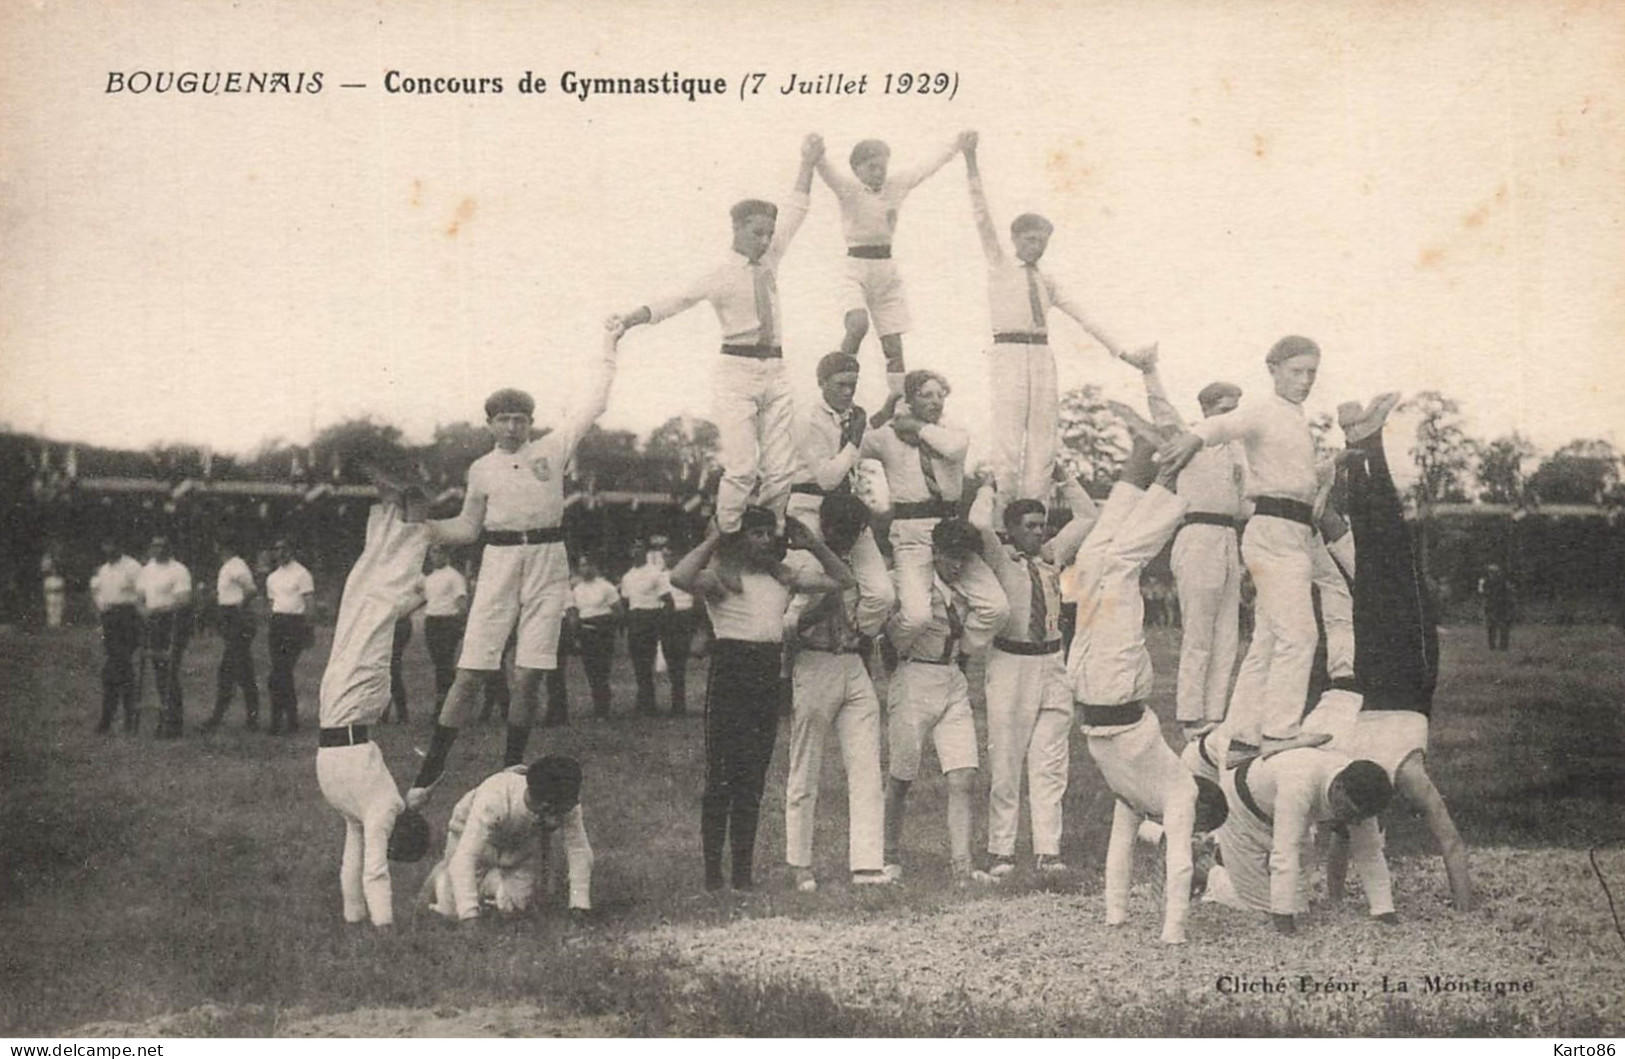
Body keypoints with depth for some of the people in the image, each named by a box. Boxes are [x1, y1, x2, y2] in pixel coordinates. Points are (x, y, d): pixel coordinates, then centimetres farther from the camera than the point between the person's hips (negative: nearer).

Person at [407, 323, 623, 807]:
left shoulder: (553, 449, 8)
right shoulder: (481, 469, 12)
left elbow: (593, 404, 11)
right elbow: (467, 528, 17)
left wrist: (607, 349, 12)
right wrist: (418, 524, 2)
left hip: (548, 565, 0)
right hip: (499, 565, 0)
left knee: (530, 676, -3)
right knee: (470, 673, -7)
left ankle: (512, 767, 13)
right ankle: (429, 772, -1)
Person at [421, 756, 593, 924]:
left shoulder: (567, 806, -35)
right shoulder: (494, 800, -45)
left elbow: (579, 850, -25)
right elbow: (463, 858, -47)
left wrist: (579, 904, -30)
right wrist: (469, 915, -53)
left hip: (521, 844, 3)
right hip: (472, 833, -3)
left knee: (517, 907, -6)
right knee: (453, 909, -8)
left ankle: (488, 883, 26)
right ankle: (442, 876, 26)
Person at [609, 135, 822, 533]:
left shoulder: (769, 261, 13)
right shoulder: (722, 276, -3)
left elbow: (795, 212, 20)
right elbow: (678, 300, -15)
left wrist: (808, 164, 19)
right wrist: (630, 319, -28)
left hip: (774, 370, 6)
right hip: (737, 370, -6)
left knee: (780, 470, 0)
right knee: (741, 468, -13)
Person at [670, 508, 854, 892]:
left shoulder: (784, 576, 15)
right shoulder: (720, 577, -2)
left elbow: (844, 581, 19)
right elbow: (679, 578, -23)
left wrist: (813, 545, 10)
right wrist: (711, 541, -11)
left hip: (768, 676, 6)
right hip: (731, 670, -6)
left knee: (754, 778, 8)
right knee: (722, 775, -5)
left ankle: (743, 871, 13)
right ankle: (712, 873, -1)